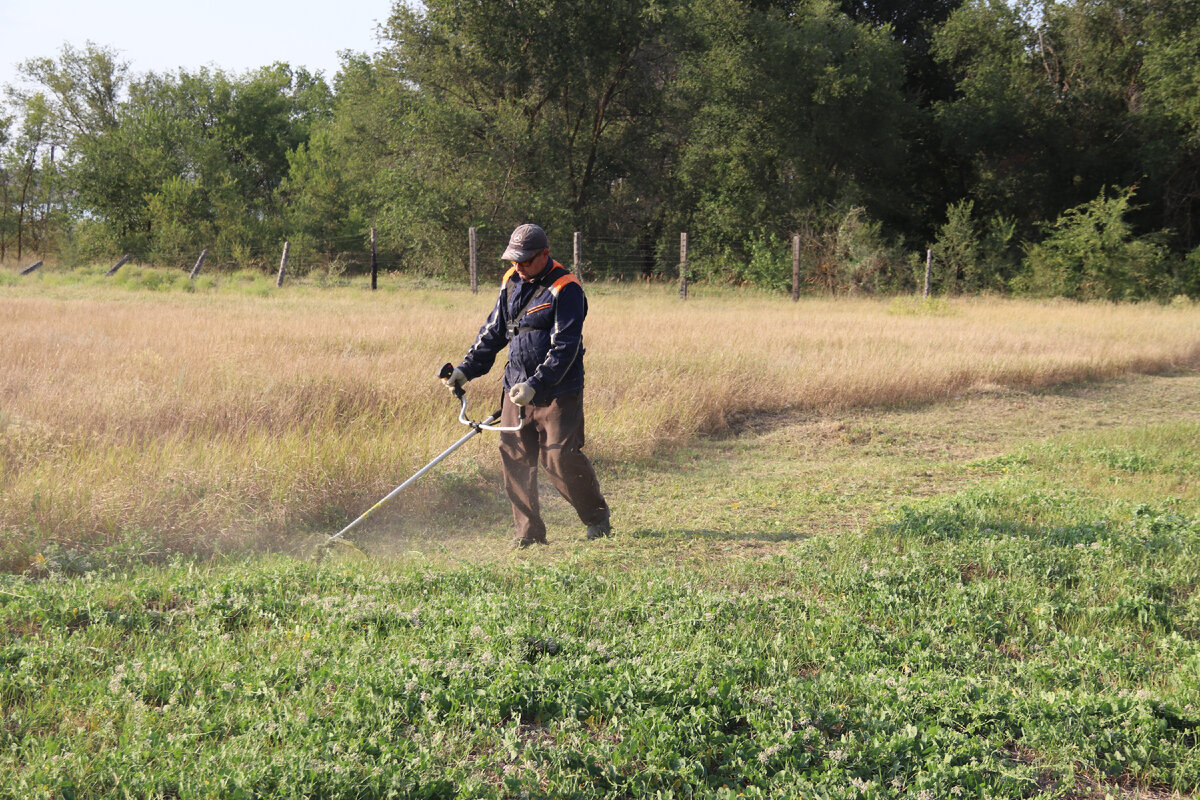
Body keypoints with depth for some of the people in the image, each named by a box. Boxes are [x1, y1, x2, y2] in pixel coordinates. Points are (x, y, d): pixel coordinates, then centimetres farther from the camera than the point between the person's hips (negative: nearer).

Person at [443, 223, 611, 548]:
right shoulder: (512, 282, 9)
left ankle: (597, 518, 14)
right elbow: (493, 332, 19)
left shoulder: (565, 289, -13)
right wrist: (466, 369, 12)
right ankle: (529, 531, 10)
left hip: (558, 393, -6)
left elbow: (565, 347, -19)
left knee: (560, 457, -8)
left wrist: (536, 384, -26)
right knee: (514, 457, 1)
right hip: (516, 388, 6)